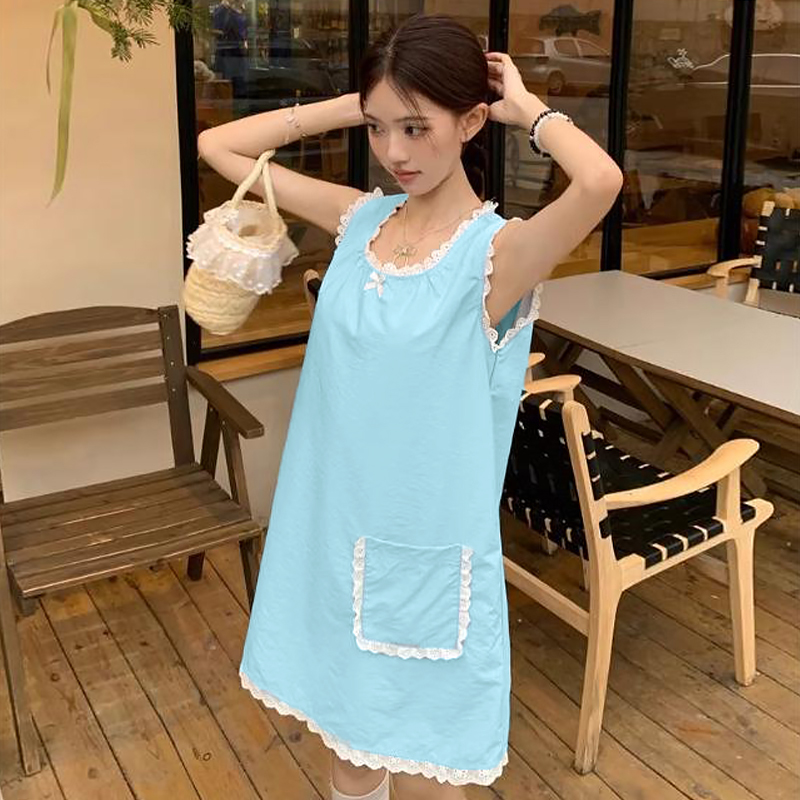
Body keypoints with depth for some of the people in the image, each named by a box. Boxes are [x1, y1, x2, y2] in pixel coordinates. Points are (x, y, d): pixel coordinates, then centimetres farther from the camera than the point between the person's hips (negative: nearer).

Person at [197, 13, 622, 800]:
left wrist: (528, 107, -18)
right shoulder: (359, 218, 0)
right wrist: (349, 107, -1)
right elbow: (217, 146, 7)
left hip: (425, 547, -5)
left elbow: (600, 181, -38)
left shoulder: (498, 250, -17)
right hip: (332, 528, 5)